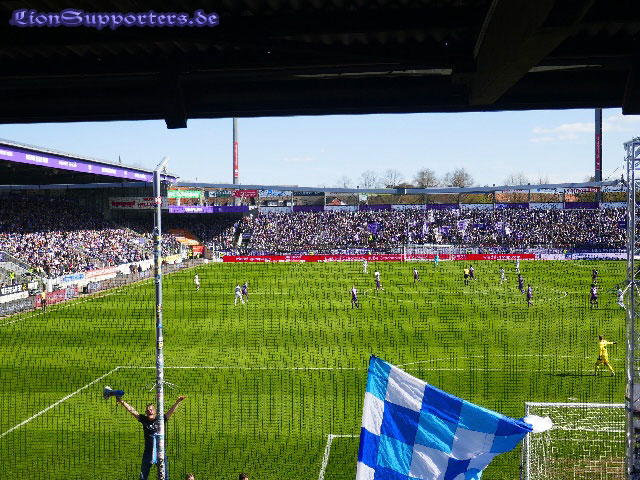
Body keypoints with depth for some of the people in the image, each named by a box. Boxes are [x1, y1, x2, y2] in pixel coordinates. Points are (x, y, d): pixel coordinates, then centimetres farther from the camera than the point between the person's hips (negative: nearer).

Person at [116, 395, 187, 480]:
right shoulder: (144, 419, 2)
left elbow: (171, 411, -11)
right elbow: (131, 410, -1)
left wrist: (178, 402, -22)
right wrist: (122, 402, -6)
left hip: (160, 452, -2)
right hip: (148, 453, 2)